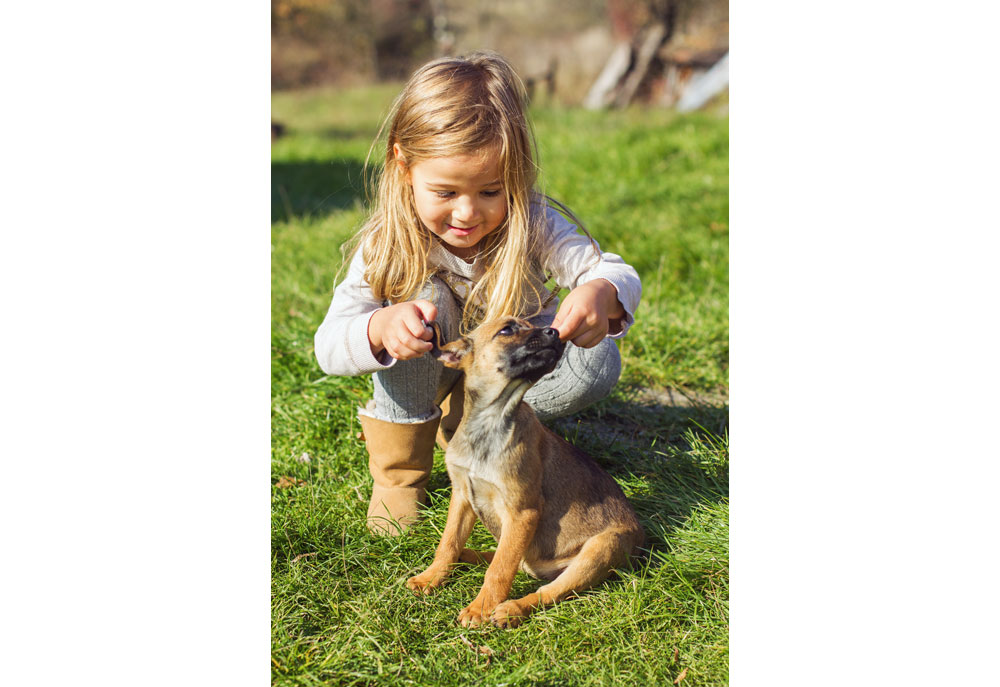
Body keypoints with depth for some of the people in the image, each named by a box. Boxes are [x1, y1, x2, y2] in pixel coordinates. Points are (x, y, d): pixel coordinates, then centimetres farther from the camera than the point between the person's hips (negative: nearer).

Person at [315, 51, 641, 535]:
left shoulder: (532, 226, -26)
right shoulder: (388, 245, -27)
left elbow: (616, 273, -36)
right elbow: (328, 346, -31)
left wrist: (599, 294, -62)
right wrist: (380, 328, -55)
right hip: (423, 378, -1)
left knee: (598, 364, -26)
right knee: (421, 292, -32)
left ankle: (460, 423, -5)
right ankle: (398, 461, -14)